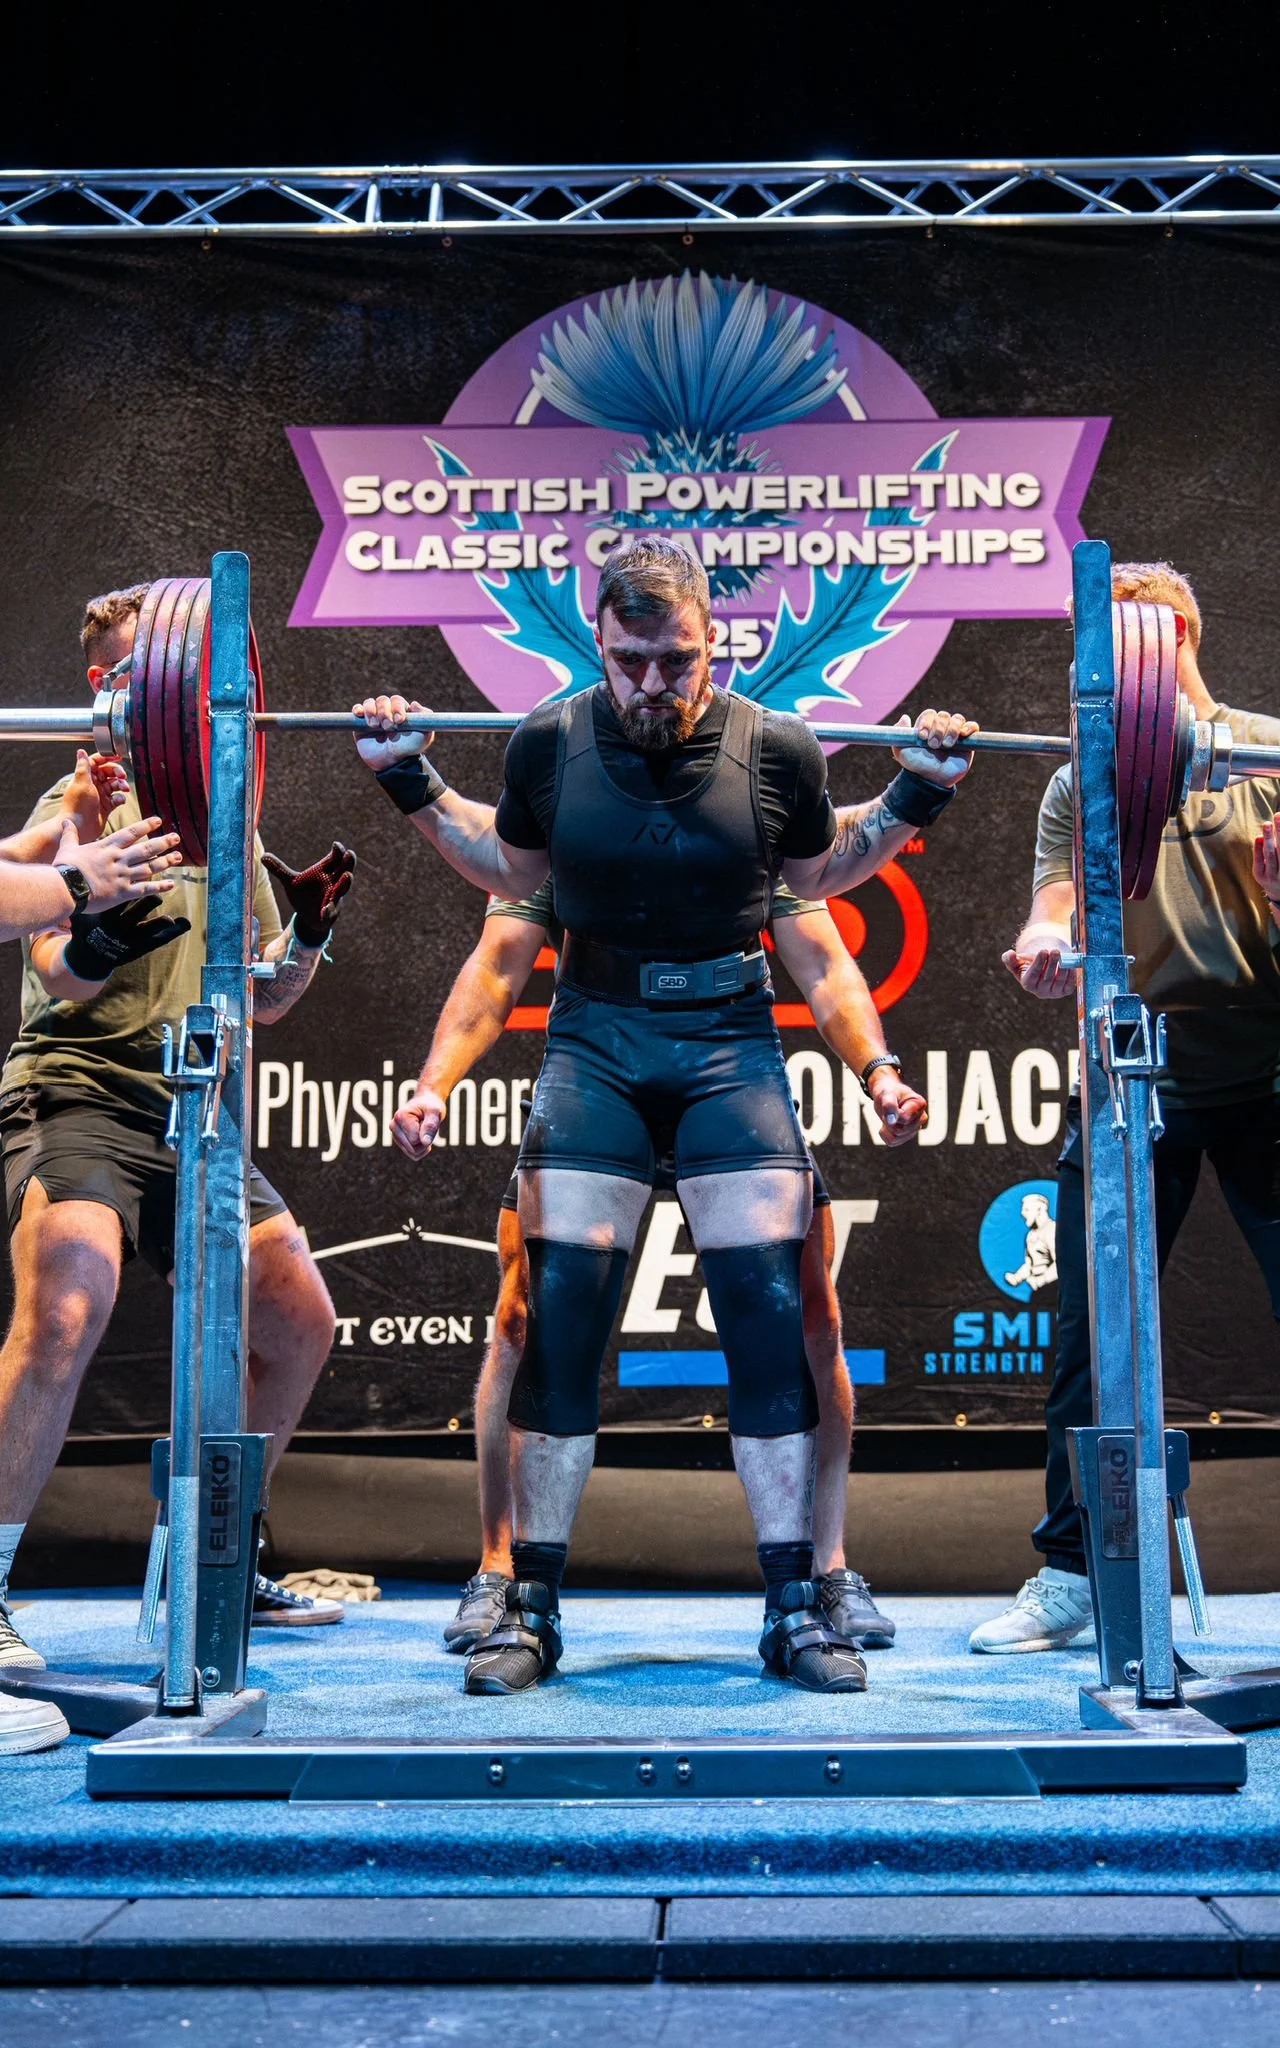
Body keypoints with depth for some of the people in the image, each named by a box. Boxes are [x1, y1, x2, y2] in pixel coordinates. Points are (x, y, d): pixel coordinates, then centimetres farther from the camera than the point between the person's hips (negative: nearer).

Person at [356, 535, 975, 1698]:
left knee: (769, 1317, -5)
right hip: (596, 1042, 1)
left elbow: (819, 871, 14)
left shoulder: (775, 749, -5)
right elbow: (510, 871, 16)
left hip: (731, 1043, 0)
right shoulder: (551, 744, -3)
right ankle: (530, 1609, 9)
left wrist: (918, 794, 4)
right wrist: (412, 783, 8)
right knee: (559, 1319, -3)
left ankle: (795, 1612, 8)